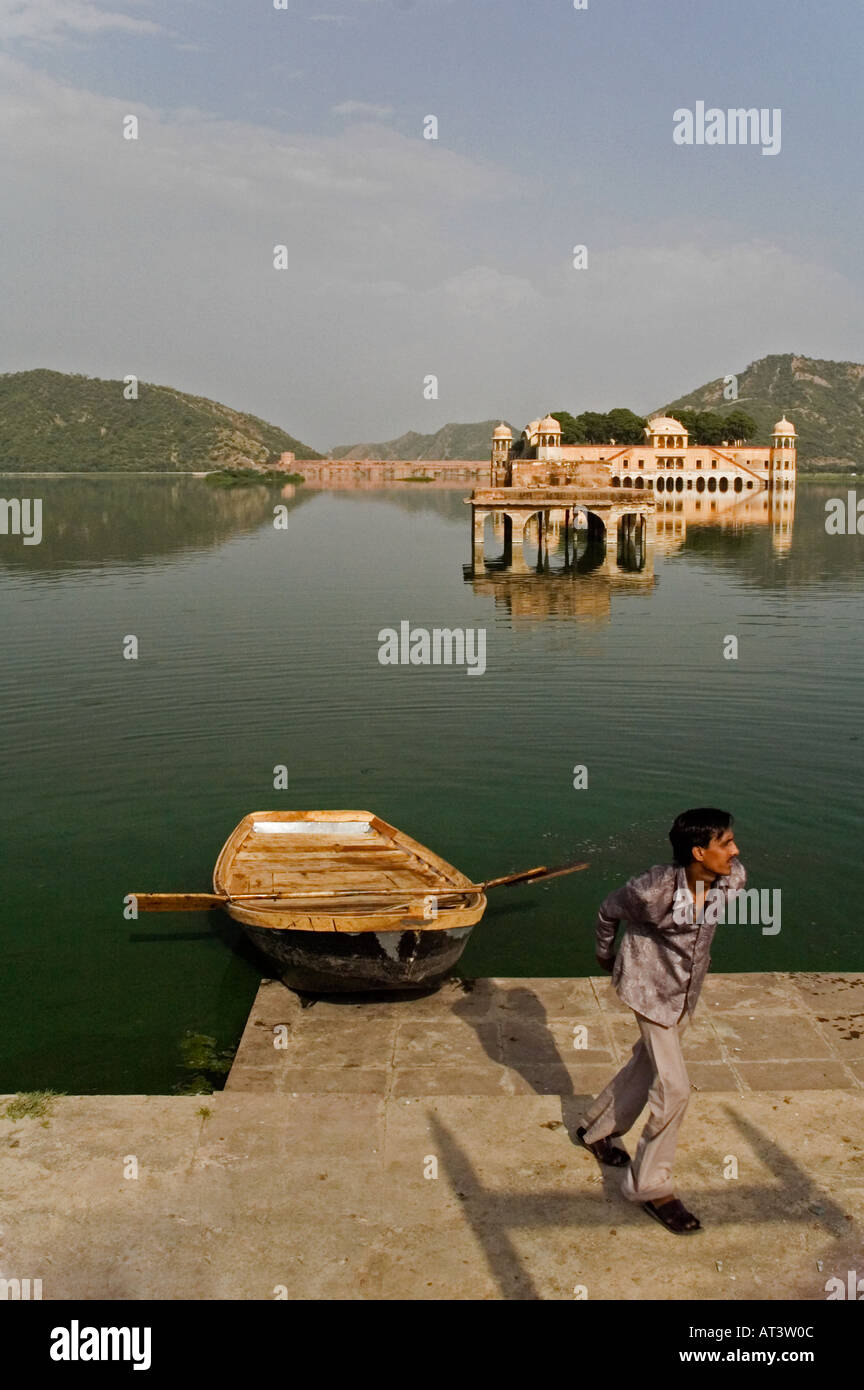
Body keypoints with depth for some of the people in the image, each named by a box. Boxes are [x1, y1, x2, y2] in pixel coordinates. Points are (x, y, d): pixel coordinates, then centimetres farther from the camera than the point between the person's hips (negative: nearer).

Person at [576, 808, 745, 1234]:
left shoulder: (733, 878, -19)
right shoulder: (652, 889, -32)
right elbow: (609, 910, -11)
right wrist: (604, 954, 9)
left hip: (686, 990, 6)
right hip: (650, 987, -6)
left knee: (647, 1066, 22)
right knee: (673, 1089, -7)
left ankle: (597, 1130, 45)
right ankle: (650, 1186, 10)